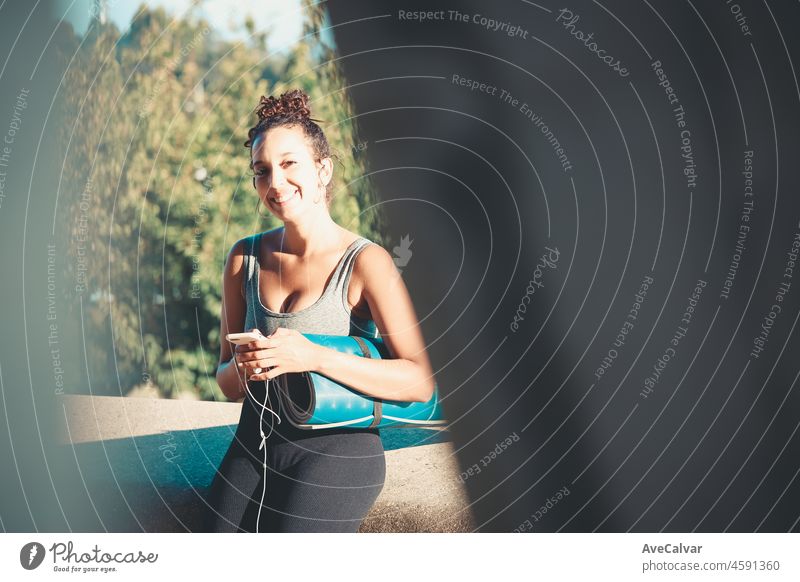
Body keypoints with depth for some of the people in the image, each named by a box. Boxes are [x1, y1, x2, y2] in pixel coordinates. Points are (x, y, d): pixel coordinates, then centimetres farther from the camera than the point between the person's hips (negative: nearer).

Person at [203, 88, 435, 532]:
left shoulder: (365, 262, -12)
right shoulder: (245, 258, 4)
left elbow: (419, 382, -20)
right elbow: (226, 383, 11)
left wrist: (313, 357, -27)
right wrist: (241, 369, -13)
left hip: (334, 455, -5)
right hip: (251, 447, 5)